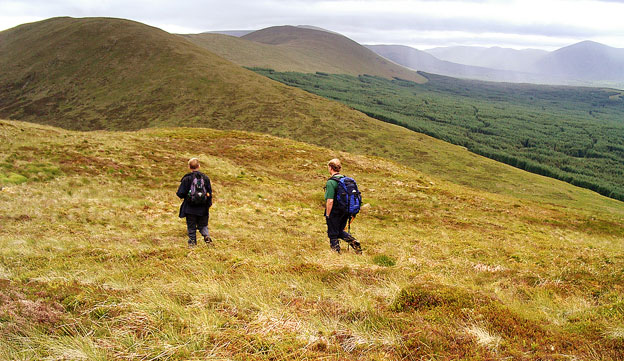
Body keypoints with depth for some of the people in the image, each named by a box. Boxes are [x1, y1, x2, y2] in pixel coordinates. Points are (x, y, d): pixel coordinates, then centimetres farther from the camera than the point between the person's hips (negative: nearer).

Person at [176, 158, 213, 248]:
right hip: (203, 208, 2)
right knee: (203, 225, 15)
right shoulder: (205, 178, -1)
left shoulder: (187, 179, -10)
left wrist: (182, 195, 15)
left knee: (191, 226, 10)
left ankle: (192, 242, 13)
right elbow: (209, 193, 4)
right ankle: (207, 236, -8)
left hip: (190, 208, -2)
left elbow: (180, 194, -9)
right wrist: (208, 204, 15)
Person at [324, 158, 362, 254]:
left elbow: (330, 201, -22)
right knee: (340, 231, 23)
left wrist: (327, 215, -13)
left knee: (333, 235, 7)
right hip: (345, 211, 7)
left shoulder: (331, 182, -17)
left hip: (334, 212, -7)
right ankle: (353, 242, 5)